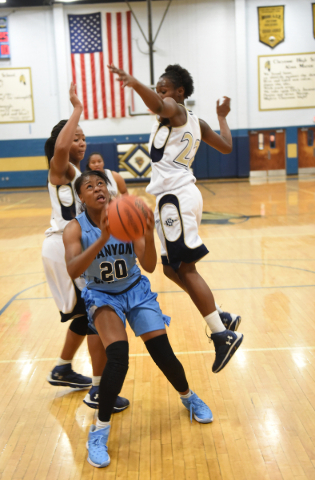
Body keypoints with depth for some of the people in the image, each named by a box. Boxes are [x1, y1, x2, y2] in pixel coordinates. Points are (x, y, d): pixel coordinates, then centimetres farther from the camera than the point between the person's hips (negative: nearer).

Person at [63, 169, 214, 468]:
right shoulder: (75, 228, -18)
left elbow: (149, 266, -21)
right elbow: (72, 270, -35)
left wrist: (149, 236, -40)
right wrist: (102, 239, -47)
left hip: (135, 291, 2)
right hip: (102, 295, -2)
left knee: (163, 353, -5)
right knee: (118, 356, -25)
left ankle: (188, 398, 28)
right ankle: (100, 430, -6)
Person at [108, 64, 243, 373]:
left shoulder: (174, 110, -2)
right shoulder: (196, 123, 22)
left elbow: (161, 106, -27)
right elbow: (226, 147, 29)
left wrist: (134, 83, -42)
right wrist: (222, 116, 43)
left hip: (174, 196, -10)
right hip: (182, 195, 10)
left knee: (185, 268, -8)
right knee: (172, 267, 15)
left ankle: (222, 334, -5)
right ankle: (222, 319, 18)